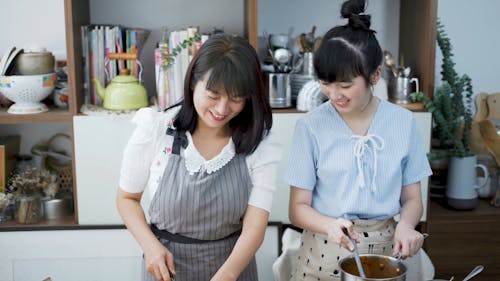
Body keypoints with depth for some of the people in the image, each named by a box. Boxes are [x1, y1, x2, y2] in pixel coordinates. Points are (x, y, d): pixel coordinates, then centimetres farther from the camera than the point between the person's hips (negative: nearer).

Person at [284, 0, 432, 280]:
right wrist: (330, 225, -25)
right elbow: (299, 208, -6)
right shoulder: (311, 126, -11)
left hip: (383, 249, 2)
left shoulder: (403, 122, -5)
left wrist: (405, 225, -17)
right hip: (324, 255, -1)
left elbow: (412, 198, 4)